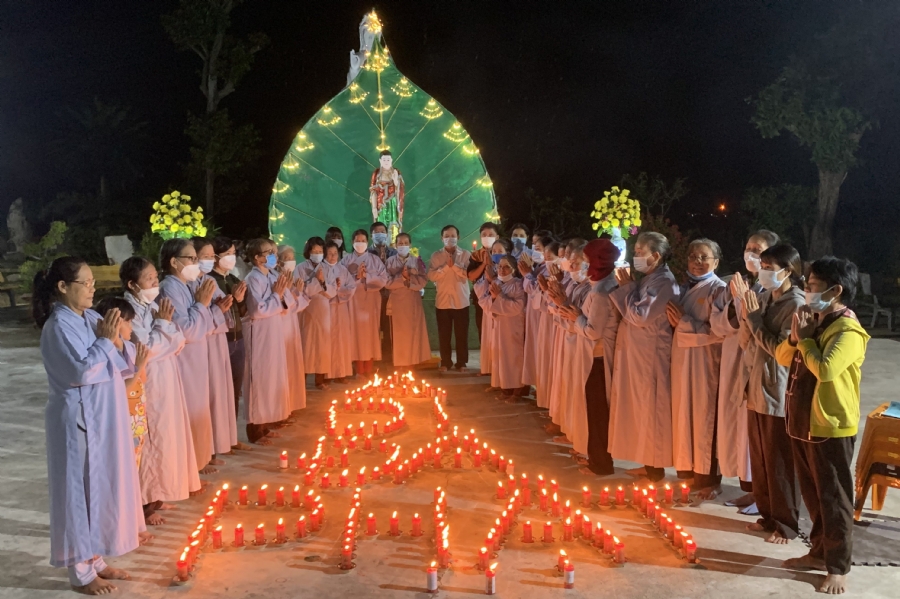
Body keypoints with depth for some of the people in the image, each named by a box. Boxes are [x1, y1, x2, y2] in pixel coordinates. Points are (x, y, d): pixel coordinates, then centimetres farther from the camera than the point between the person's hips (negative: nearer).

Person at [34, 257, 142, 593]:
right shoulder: (58, 327, -15)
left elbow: (127, 365, 8)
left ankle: (95, 558, 30)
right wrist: (104, 340, -17)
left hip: (106, 418, 8)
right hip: (80, 420, -8)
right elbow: (81, 372, -24)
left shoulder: (92, 318, 7)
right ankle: (81, 571, 16)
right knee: (81, 490, 2)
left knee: (104, 486, 16)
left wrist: (116, 341, -10)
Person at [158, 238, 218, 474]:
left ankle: (198, 458, 29)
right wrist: (201, 303, -17)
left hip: (196, 358, 9)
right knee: (187, 412, -1)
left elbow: (205, 328, 13)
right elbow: (185, 330, -24)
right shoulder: (169, 289, -17)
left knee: (198, 409, 17)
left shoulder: (187, 286, 9)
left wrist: (203, 303, 1)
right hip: (183, 361, -9)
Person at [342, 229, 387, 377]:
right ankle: (360, 371, 3)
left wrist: (366, 276, -11)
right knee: (357, 332, -2)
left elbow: (383, 279, -3)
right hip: (354, 301, 0)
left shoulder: (375, 259, 8)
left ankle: (369, 370, 6)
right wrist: (356, 277, -15)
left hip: (371, 301, 1)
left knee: (370, 332, 1)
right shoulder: (346, 260, 6)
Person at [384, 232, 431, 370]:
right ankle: (399, 364, 3)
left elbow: (423, 280, -3)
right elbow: (387, 282, -5)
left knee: (413, 332, 1)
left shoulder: (417, 261, 8)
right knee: (399, 332, -1)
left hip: (413, 301, 1)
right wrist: (402, 277, -16)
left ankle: (411, 362, 8)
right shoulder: (390, 261, 5)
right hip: (397, 302, -1)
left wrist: (409, 277, -14)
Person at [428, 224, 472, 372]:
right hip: (442, 301, 1)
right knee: (444, 334, 7)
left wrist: (454, 265, -14)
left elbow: (468, 274, -10)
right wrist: (446, 266, -13)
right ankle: (445, 362, 16)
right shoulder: (436, 256, 5)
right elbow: (431, 275, -6)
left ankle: (461, 363, 14)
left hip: (461, 301, -1)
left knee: (461, 334, 4)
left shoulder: (466, 255, 1)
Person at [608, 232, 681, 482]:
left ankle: (656, 468, 12)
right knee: (641, 408, 15)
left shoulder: (665, 283, -16)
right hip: (636, 354, 10)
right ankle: (648, 462, 25)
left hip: (651, 355, -10)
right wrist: (626, 287, 2)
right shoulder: (647, 279, 13)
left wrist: (627, 287, -12)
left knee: (652, 409, 0)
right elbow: (627, 313, 14)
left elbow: (639, 316, -21)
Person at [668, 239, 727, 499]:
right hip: (683, 358, 7)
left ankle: (709, 479, 10)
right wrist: (674, 317, -2)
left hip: (705, 361, -7)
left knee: (705, 417, -1)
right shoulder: (685, 288, 14)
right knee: (684, 414, 10)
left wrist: (684, 321, -16)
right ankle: (687, 472, 22)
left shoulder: (719, 289, -8)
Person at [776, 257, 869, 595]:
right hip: (802, 422, 9)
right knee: (812, 494, 19)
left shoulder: (848, 331, -18)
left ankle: (838, 567, 17)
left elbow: (825, 369, -32)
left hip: (831, 427, -8)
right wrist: (796, 337, -6)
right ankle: (820, 552, 33)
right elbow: (783, 358, 13)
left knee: (833, 498, 4)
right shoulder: (815, 322, 9)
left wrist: (806, 339, -18)